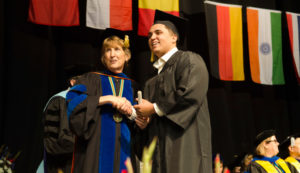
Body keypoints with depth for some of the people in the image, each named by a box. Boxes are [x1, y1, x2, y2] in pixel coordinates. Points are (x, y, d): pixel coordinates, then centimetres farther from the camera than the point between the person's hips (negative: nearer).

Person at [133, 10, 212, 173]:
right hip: (159, 148, 7)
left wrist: (155, 109, -8)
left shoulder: (188, 60, 1)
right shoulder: (152, 82, 23)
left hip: (185, 142, -7)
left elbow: (191, 94, -15)